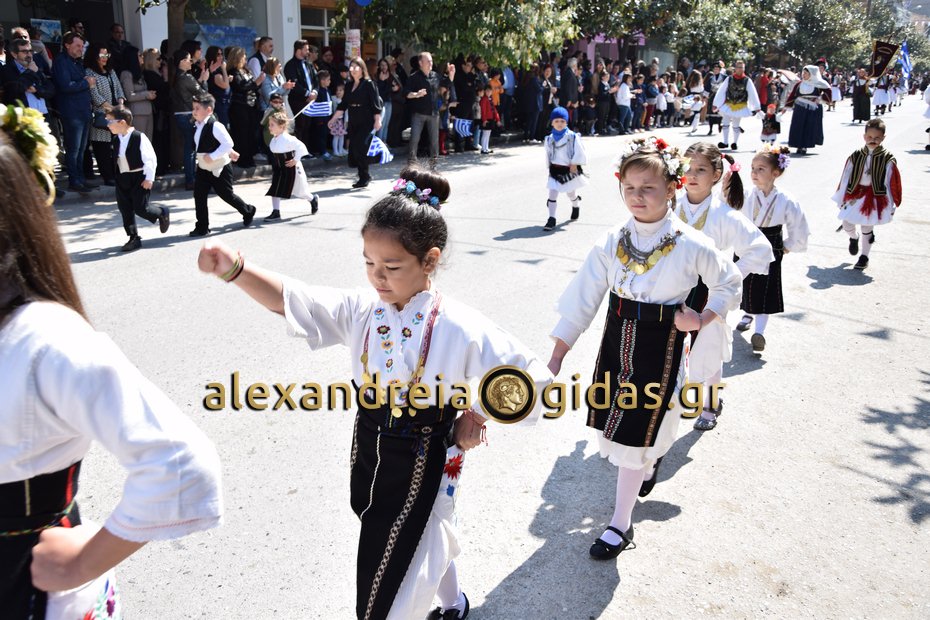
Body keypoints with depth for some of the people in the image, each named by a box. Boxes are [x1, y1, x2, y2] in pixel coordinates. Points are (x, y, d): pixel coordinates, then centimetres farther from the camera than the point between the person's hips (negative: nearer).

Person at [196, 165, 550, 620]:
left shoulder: (461, 329, -23)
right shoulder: (360, 311, -10)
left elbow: (532, 380, -16)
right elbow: (288, 299, -19)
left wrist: (478, 415, -11)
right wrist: (235, 270, -35)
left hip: (424, 464, -5)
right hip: (370, 451, 5)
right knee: (425, 537, 30)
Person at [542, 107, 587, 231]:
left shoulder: (573, 137, -13)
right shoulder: (549, 139, -1)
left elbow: (579, 154, -10)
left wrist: (574, 164, -12)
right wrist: (550, 167, 11)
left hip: (569, 170, -2)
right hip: (555, 170, 2)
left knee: (571, 193, 17)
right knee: (552, 193, -9)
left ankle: (576, 206, 51)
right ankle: (551, 219, -6)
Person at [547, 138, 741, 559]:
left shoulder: (692, 246, -13)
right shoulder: (611, 243, -6)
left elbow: (729, 284, 6)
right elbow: (582, 301, -5)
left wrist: (701, 320, -9)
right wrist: (556, 357, -7)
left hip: (661, 348, -4)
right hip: (617, 341, 4)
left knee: (635, 435, 1)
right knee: (616, 425, 17)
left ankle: (620, 524, 18)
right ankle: (649, 463, 52)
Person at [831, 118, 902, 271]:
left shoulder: (888, 160, -10)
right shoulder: (855, 156, -4)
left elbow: (891, 183, -6)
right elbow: (846, 178, 3)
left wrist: (890, 206, -5)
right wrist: (841, 199, 6)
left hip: (875, 197, -2)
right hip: (855, 194, 2)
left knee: (867, 228, 8)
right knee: (846, 224, 0)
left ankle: (864, 256, 25)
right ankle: (854, 238, 37)